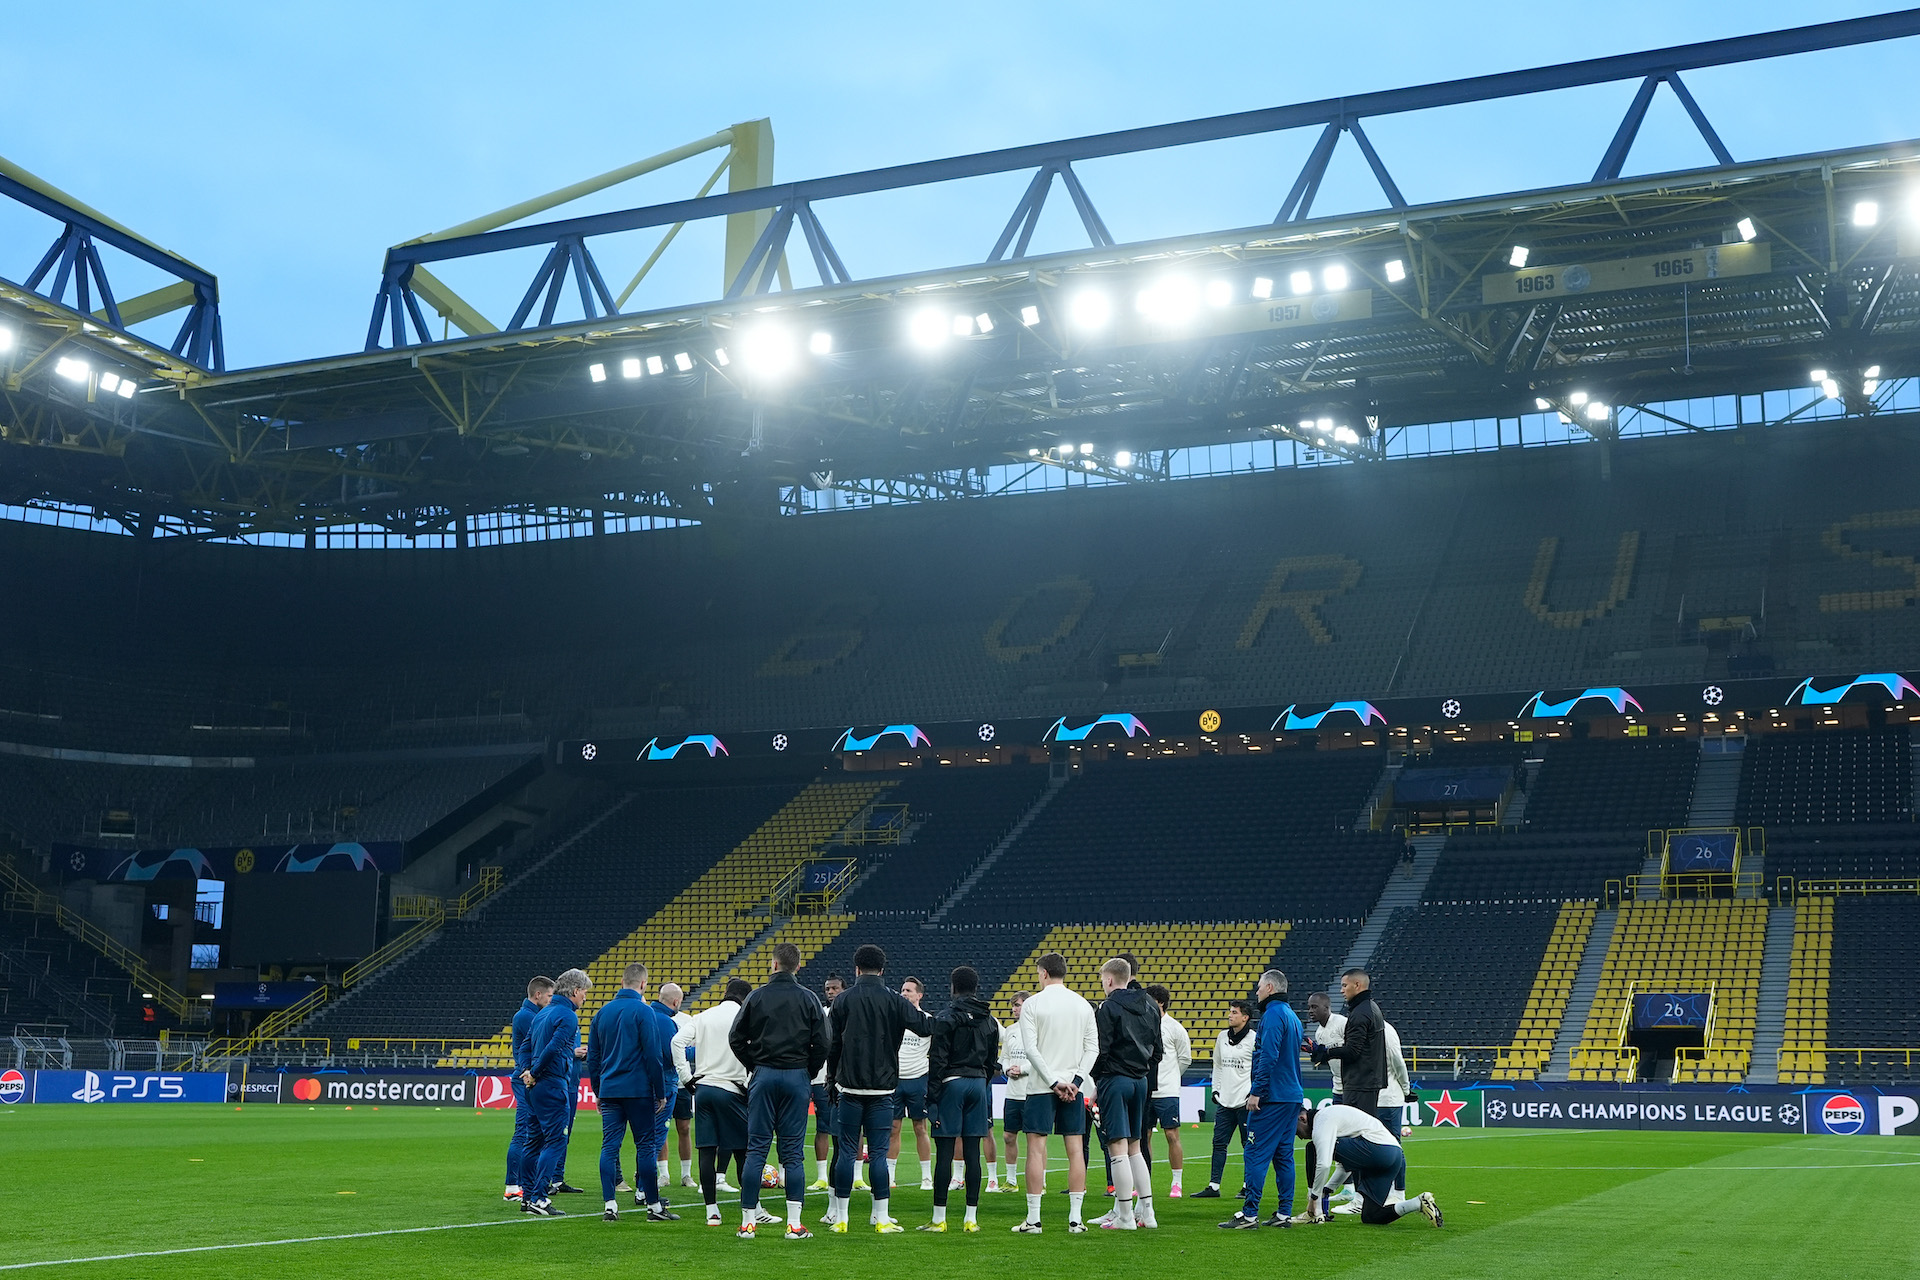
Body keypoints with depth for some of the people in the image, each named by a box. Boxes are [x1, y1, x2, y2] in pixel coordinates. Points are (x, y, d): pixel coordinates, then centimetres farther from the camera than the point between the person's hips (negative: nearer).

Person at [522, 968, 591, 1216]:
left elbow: (526, 1045, 17)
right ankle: (539, 1198, -13)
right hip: (553, 1085, -9)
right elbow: (553, 1048, -22)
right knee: (555, 1141, -8)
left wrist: (528, 1071, 6)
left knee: (536, 1140, 14)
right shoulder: (568, 1016, -12)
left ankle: (528, 1195, 18)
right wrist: (534, 1074, -11)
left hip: (536, 1087, 9)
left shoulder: (543, 1013, 17)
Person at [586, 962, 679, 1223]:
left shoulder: (602, 1012, 11)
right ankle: (653, 1205, 3)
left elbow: (592, 1057, 15)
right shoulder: (643, 1012, -7)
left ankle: (610, 1206, -1)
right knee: (646, 1145, 0)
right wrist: (661, 1093, -4)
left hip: (609, 1091, 5)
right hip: (638, 1090, -5)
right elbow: (653, 1056, -10)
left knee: (609, 1146, 4)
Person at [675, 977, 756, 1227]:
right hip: (731, 1089, -4)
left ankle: (712, 1211, 4)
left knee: (706, 1150, 4)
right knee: (742, 1152, 3)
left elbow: (678, 1042, 0)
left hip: (702, 1088, 4)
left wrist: (686, 1077, 3)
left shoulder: (703, 1017, 10)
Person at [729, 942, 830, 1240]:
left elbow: (736, 1038, 0)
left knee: (756, 1149, 3)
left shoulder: (757, 997, 0)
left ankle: (748, 1221, 3)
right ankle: (794, 1223, -1)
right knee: (793, 1152, 2)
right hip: (797, 1079, 0)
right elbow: (821, 1043, -3)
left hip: (763, 1077, 0)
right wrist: (808, 1073, 10)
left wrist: (754, 1066, 11)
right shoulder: (809, 999, 1)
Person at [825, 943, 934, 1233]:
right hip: (883, 1089, 0)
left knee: (846, 1151, 5)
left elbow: (832, 1043, 4)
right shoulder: (894, 1001, -2)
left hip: (849, 1088, 1)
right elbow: (925, 1027, -7)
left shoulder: (843, 1000, 1)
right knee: (878, 1153, 2)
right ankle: (882, 1218, 1)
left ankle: (839, 1217, 7)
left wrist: (832, 1079, 14)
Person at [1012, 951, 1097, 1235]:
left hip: (1041, 1086, -3)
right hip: (1074, 1086, 3)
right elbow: (1093, 1047, 3)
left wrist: (1053, 1081, -11)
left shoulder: (1032, 1004, -4)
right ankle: (1075, 1219, 3)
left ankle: (1033, 1219, -2)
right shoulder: (1083, 1005, 8)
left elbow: (1031, 1049, -11)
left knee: (1036, 1149, -1)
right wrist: (1076, 1080, -3)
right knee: (1075, 1150, 4)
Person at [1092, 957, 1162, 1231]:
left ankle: (1125, 1216, -5)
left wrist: (1096, 1082, -2)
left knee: (1118, 1148, -5)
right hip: (1141, 1080, 7)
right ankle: (1146, 1211, 13)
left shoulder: (1108, 1008, -10)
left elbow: (1102, 1050, -15)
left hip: (1115, 1080, -7)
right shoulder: (1149, 1007, 12)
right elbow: (1158, 1049, 15)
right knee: (1134, 1148, 16)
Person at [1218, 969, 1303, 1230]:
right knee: (1283, 1155, 10)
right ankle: (1284, 1213, 10)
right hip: (1292, 1097, 10)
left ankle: (1249, 1213, -12)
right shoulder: (1293, 1016, 19)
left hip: (1272, 1098, -10)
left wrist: (1256, 1091, -19)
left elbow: (1268, 1056, -20)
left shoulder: (1273, 1015, -11)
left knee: (1257, 1154, -9)